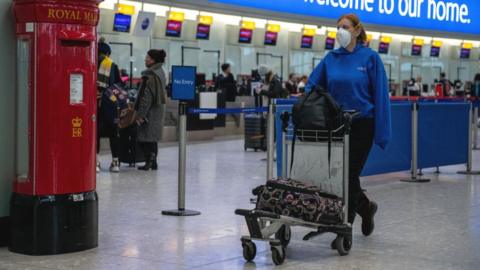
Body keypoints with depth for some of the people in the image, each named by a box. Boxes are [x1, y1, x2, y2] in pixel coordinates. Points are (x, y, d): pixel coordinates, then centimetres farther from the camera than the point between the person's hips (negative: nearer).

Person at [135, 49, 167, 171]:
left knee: (145, 138, -5)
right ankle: (153, 162, 18)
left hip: (151, 111, -9)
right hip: (159, 110, 9)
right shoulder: (161, 72, 11)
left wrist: (140, 114, -19)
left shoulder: (150, 75, -18)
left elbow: (146, 96, -20)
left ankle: (149, 161, -7)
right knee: (153, 138, 15)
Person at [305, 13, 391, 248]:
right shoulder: (331, 58, 6)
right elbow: (312, 85, 11)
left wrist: (382, 132, -11)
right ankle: (365, 207, 35)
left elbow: (380, 95, -7)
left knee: (350, 174, -5)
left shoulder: (370, 58, -6)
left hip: (361, 125, -5)